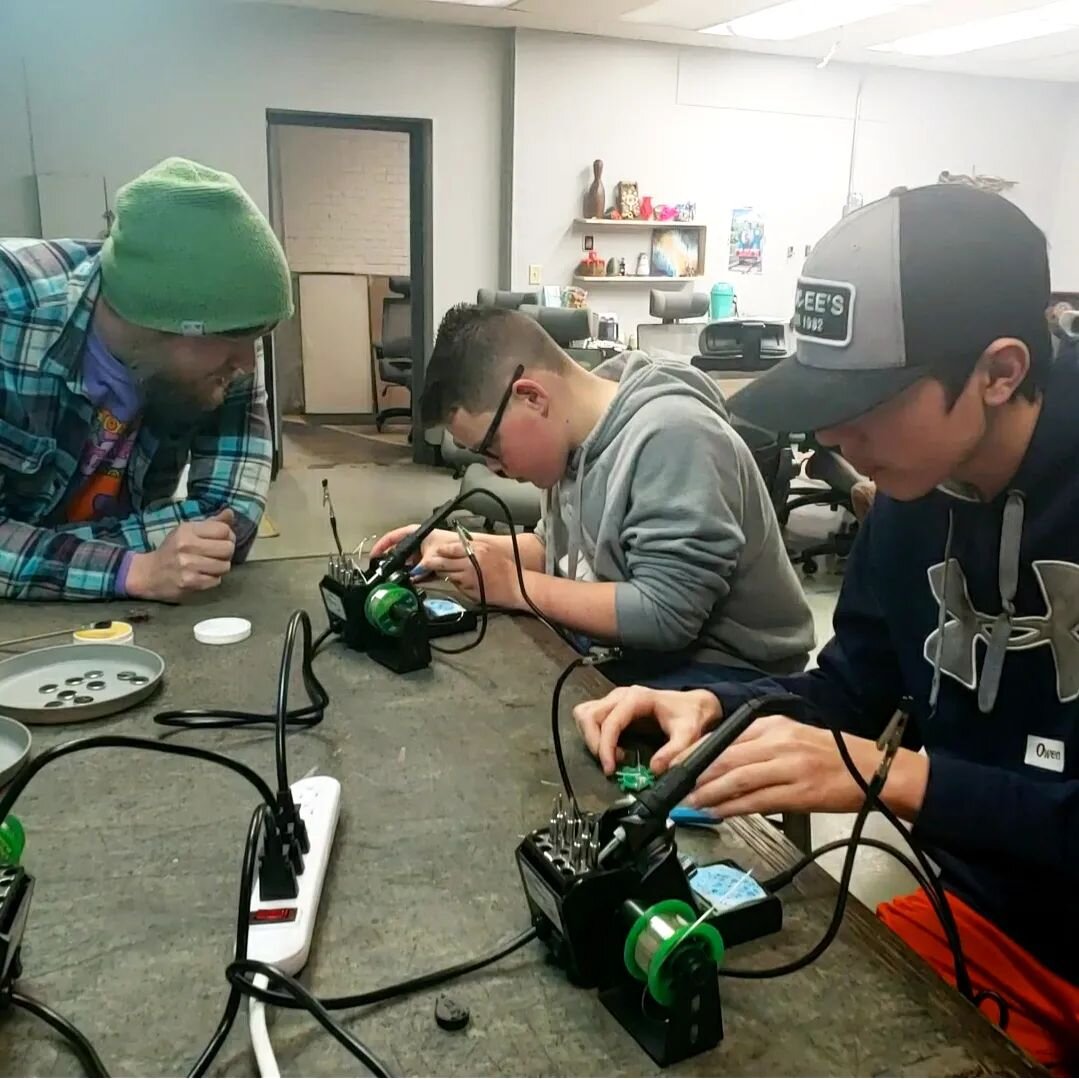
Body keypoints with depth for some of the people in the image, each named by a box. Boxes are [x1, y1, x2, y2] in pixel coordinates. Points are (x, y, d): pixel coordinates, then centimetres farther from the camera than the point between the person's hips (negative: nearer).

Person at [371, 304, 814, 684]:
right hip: (630, 647, 8)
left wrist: (515, 587, -21)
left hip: (723, 667, -8)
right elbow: (565, 546, 17)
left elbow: (664, 613, -30)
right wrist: (455, 546, 2)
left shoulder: (669, 437, -26)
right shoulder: (581, 435, 2)